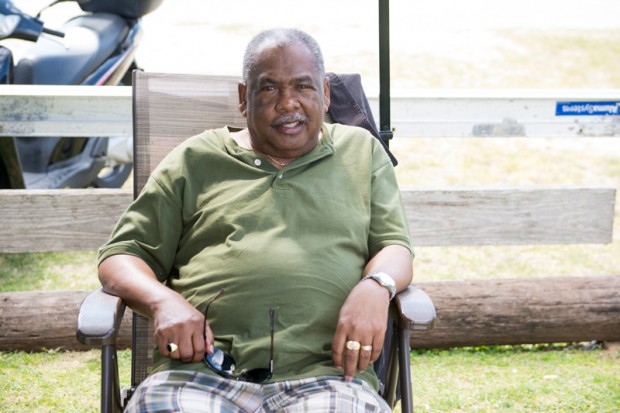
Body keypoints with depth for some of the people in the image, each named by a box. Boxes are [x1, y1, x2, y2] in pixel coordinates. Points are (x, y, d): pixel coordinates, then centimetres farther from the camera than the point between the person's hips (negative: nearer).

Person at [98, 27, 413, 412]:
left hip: (323, 371, 0)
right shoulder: (195, 160, 20)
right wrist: (163, 301, -5)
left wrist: (375, 286, -9)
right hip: (200, 370, 0)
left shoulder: (364, 152, 23)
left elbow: (395, 247, 16)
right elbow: (120, 257, 18)